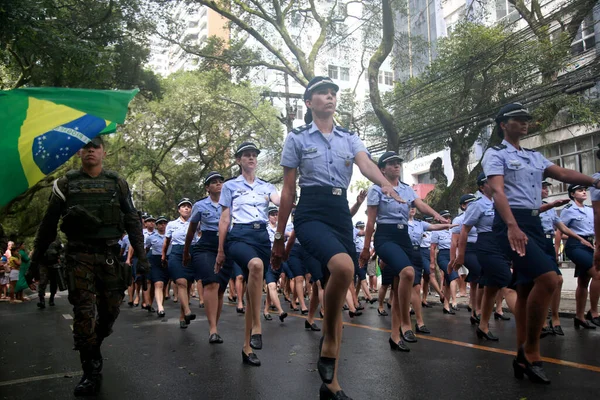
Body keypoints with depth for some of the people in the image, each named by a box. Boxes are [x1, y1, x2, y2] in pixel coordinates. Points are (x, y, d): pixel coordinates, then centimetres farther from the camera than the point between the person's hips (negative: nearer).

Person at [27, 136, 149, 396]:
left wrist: (141, 255, -1)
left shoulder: (118, 184, 7)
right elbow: (48, 225, 7)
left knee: (110, 310, 7)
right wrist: (35, 259, 5)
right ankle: (91, 372, 6)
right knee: (84, 312, -4)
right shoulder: (65, 184, 5)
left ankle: (93, 346, 35)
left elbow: (133, 222, 6)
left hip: (110, 255, 2)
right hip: (79, 256, -1)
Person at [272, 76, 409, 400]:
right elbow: (288, 191, 5)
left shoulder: (349, 138, 14)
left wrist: (384, 184, -31)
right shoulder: (296, 138, 6)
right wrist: (279, 237, 5)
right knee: (344, 266, -34)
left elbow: (365, 164, -7)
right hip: (311, 213, -4)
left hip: (341, 214, 4)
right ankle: (328, 344, -11)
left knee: (336, 297, 5)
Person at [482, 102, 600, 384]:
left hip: (534, 223, 8)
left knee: (527, 289, 8)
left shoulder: (535, 157, 22)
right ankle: (531, 350, -8)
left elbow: (562, 174, 6)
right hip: (511, 224, -8)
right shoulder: (495, 154, -1)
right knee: (548, 278, -22)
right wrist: (513, 227, -31)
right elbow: (498, 191, -16)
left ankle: (523, 357, 16)